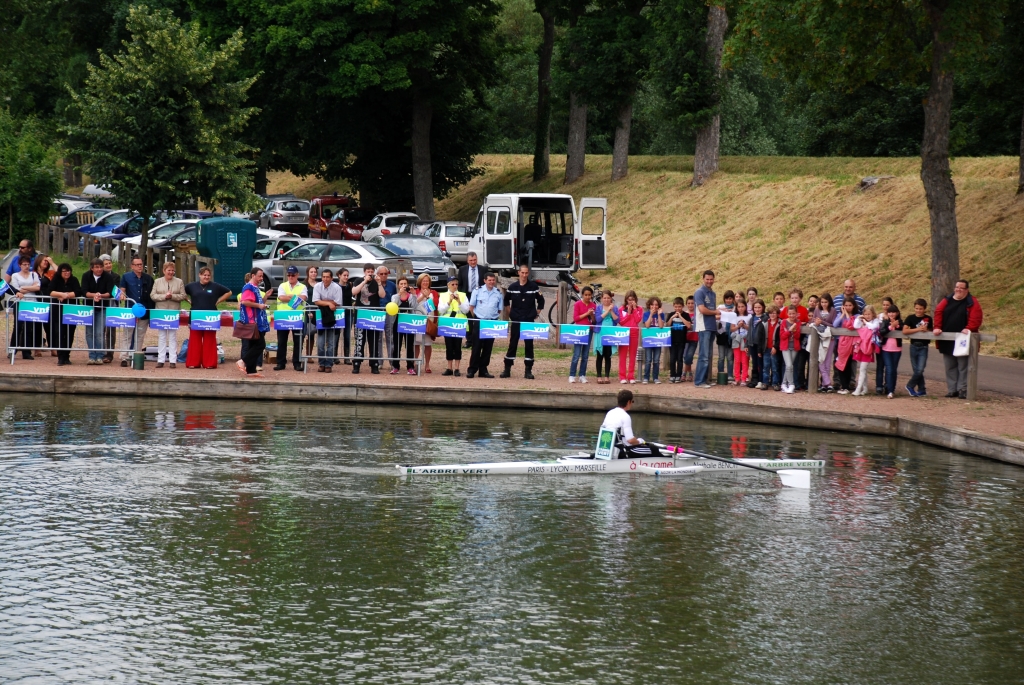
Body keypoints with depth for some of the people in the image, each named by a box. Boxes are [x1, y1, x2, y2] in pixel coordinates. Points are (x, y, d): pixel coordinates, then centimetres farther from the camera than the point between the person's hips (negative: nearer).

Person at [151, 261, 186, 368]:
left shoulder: (179, 282, 6)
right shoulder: (158, 282, 8)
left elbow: (183, 296, 0)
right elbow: (153, 296, 0)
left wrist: (172, 296, -15)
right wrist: (164, 296, -15)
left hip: (174, 312, -1)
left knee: (173, 336, 0)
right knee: (162, 336, 5)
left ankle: (173, 360, 1)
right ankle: (161, 360, 7)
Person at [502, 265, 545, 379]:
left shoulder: (534, 287, 0)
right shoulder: (512, 287, 2)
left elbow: (541, 301, 9)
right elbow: (506, 301, 16)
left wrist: (537, 313, 4)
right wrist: (509, 313, 9)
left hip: (529, 321, -1)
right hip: (515, 321, 1)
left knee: (529, 345, 1)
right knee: (512, 344, 2)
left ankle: (528, 370, 4)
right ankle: (507, 369, 7)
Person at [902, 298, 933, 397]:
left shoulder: (928, 319, 1)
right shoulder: (910, 318, -2)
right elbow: (904, 331, -14)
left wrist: (926, 330, -11)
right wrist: (918, 329, -19)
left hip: (923, 347, -1)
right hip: (914, 346, 1)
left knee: (920, 370, -10)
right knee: (916, 370, 6)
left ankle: (910, 386, 10)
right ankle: (921, 390, 17)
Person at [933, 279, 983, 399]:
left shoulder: (972, 303, -1)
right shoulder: (946, 301, 11)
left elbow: (976, 318, -11)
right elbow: (938, 313, 5)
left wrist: (969, 328, -26)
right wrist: (937, 327, -8)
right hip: (947, 341, 5)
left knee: (963, 366, -2)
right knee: (950, 367, 9)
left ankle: (962, 390, 0)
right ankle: (952, 390, 14)